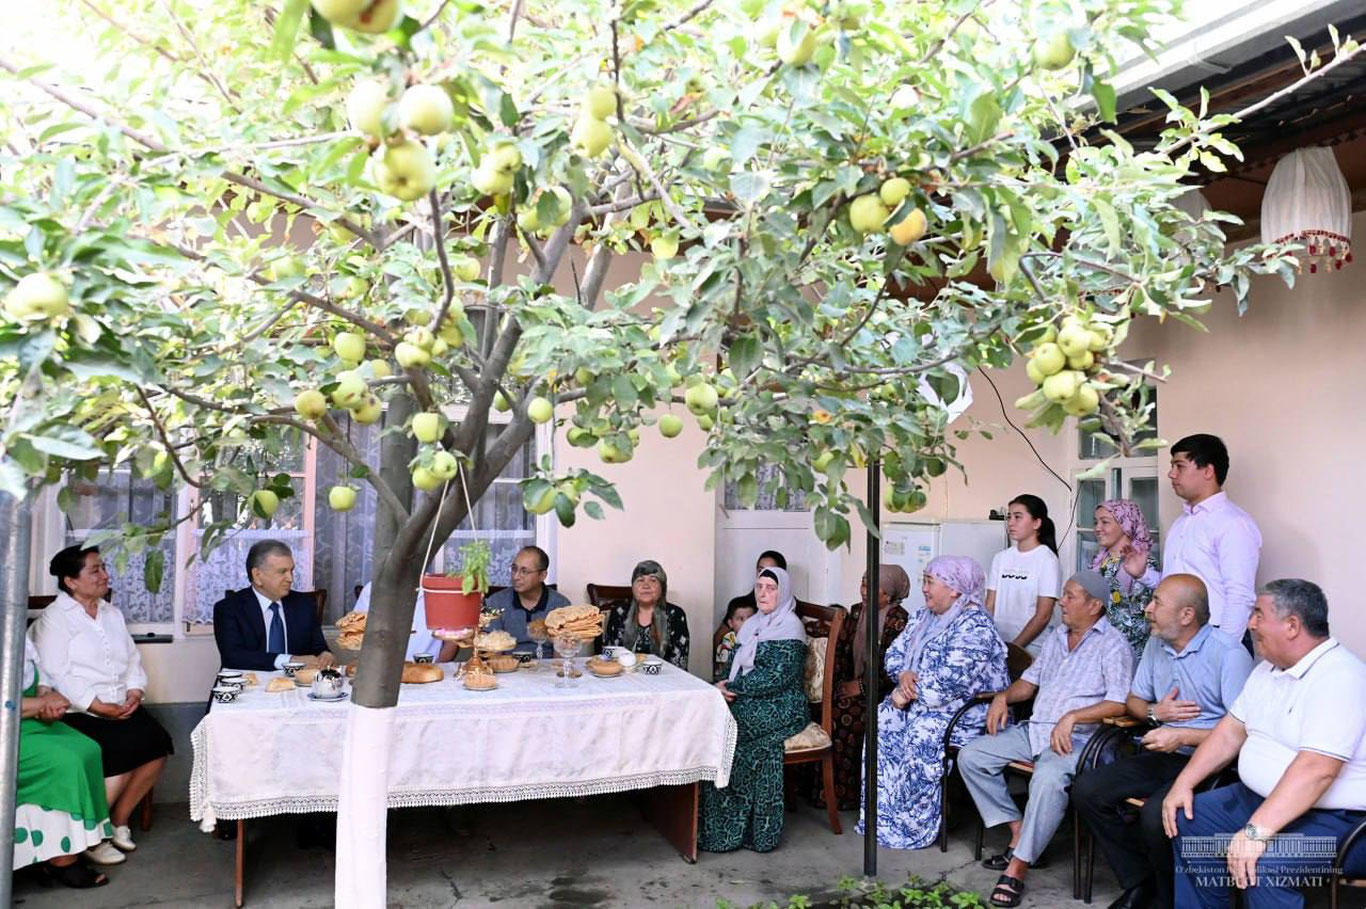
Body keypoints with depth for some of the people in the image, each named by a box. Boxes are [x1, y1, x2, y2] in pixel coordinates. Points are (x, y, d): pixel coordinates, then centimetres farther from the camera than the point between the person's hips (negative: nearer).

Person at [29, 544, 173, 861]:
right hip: (78, 712, -6)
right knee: (124, 755, -25)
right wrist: (96, 705, -19)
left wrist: (135, 692, -5)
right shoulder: (54, 619, -4)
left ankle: (118, 821, 3)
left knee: (158, 745, -16)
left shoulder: (112, 614, 18)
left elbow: (133, 659, 15)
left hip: (122, 707, 6)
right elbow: (56, 674, -13)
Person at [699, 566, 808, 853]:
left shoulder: (790, 627, -8)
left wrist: (733, 688, -16)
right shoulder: (754, 624, 17)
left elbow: (776, 677, -17)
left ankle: (727, 830, -14)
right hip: (750, 701, 7)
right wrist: (725, 685, -6)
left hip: (782, 708, -7)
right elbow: (736, 665, 16)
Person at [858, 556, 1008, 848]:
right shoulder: (923, 617, 12)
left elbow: (950, 682, -25)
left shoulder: (974, 626, -18)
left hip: (966, 709, -8)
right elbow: (894, 653, 12)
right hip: (920, 702, 9)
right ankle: (882, 815, -7)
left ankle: (914, 826, -17)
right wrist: (904, 675, -11)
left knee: (922, 735, -31)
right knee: (882, 721, -12)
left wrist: (906, 693, -15)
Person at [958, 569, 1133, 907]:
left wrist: (1071, 717, -24)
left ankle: (1017, 869, -29)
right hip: (1034, 729, 8)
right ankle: (1018, 831, -2)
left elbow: (1119, 703, -15)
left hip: (1076, 737, -8)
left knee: (1048, 778, -38)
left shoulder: (1112, 644, -4)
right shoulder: (1056, 636, 20)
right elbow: (1030, 681, 24)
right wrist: (1004, 696, 4)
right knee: (970, 756, -7)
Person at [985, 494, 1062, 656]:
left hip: (1030, 649, -4)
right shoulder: (1001, 558, 10)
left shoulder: (1047, 560, -5)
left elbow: (1043, 616, -8)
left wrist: (1014, 647, -11)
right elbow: (990, 607, 9)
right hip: (997, 643, 4)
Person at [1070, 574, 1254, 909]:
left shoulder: (1229, 655, -12)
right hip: (1162, 756, 8)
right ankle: (1140, 882, 5)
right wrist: (1155, 712, -1)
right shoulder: (1156, 645, 11)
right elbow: (1134, 700, 21)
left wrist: (1183, 736, -21)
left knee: (1155, 815, -32)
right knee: (1086, 790, -10)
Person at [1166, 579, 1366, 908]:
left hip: (1327, 816, -9)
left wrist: (1257, 831, -34)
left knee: (1263, 864, -32)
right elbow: (1231, 731, 15)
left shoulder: (1339, 677, -22)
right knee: (1187, 821, 8)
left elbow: (1316, 770, -31)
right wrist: (1183, 783, 5)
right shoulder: (1268, 669, 10)